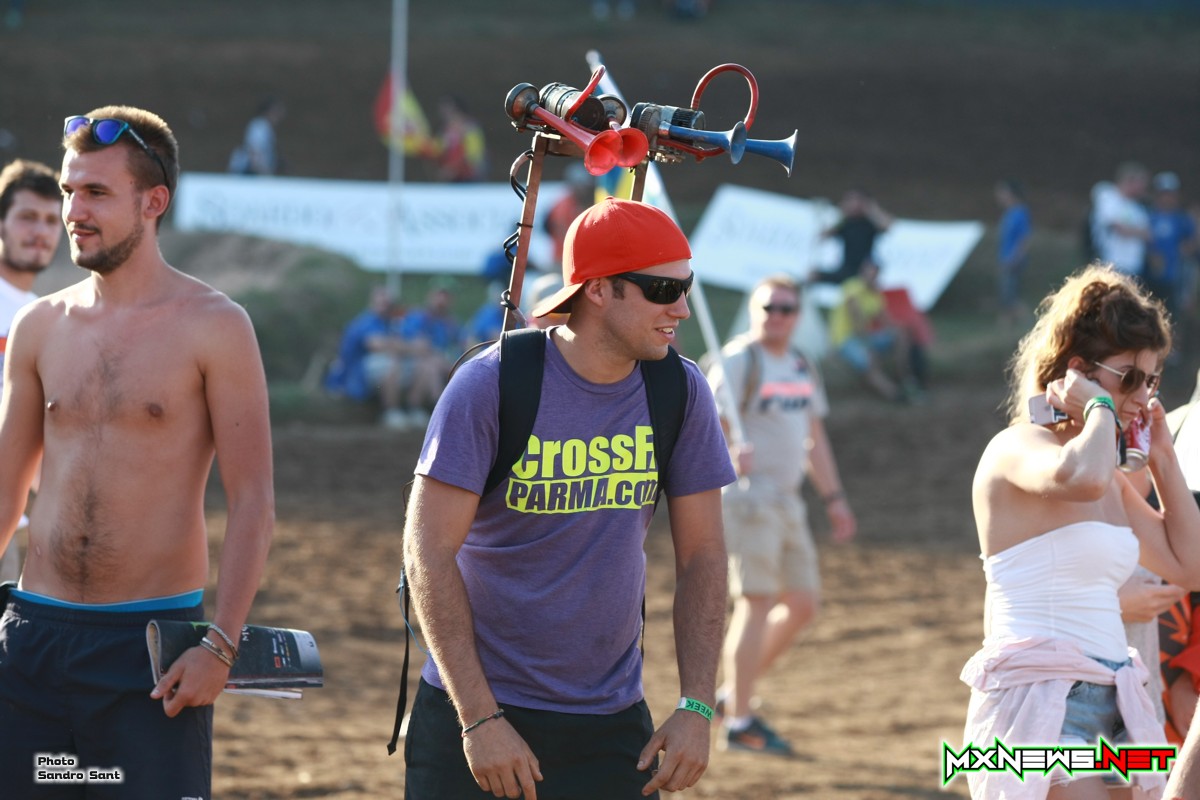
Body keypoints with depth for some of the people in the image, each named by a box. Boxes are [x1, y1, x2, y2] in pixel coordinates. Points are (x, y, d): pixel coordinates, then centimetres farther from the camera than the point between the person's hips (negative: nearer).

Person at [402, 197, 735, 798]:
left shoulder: (679, 392, 0)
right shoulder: (488, 386, -12)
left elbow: (702, 556, 6)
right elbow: (429, 551, -13)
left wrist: (697, 707, -4)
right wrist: (479, 718, -18)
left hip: (612, 725, 3)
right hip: (474, 706, -3)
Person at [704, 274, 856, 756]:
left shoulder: (802, 370, 16)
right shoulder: (738, 363, -8)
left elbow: (814, 440, 24)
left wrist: (833, 498, 21)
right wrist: (728, 456, -39)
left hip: (787, 500, 8)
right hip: (747, 495, -8)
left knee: (802, 603, 8)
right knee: (756, 603, -11)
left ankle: (735, 690, 20)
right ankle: (740, 721, -7)